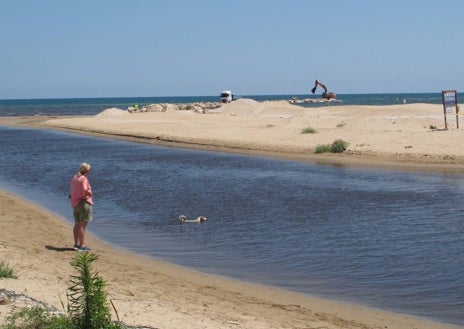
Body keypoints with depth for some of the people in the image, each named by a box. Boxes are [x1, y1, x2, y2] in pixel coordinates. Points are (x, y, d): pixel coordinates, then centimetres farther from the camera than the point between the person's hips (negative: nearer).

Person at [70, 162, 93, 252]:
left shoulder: (75, 177, 12)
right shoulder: (84, 178, -14)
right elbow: (85, 190, -32)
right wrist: (86, 197, -14)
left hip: (75, 203, 9)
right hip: (84, 203, -9)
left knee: (77, 224, 14)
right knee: (83, 225, -6)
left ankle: (76, 244, 18)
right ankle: (82, 246, -5)